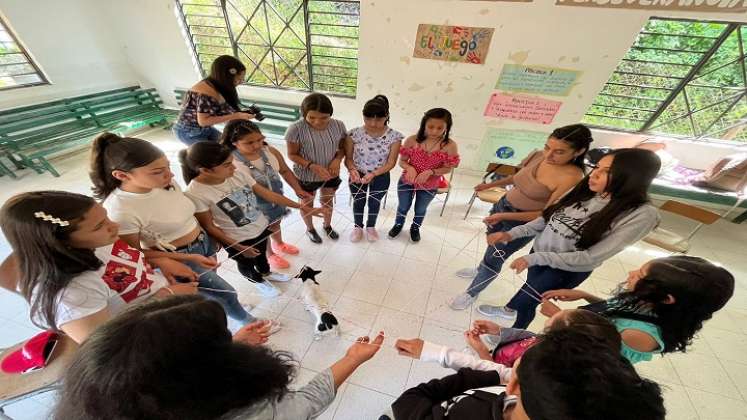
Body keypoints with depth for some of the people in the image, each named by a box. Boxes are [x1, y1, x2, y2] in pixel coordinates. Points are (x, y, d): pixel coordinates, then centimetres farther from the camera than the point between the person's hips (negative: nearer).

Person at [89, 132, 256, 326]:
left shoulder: (166, 182, -14)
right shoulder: (120, 210, -31)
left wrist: (211, 236, 11)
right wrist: (189, 258, -22)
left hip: (204, 243, 5)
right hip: (178, 259, -5)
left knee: (210, 288, 28)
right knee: (226, 294, 10)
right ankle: (245, 320, 40)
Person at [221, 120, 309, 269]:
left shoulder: (271, 151, -13)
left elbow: (285, 171, -1)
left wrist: (298, 189, -5)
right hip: (254, 207, -4)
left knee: (275, 224, 30)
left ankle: (279, 244, 62)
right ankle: (269, 254, 51)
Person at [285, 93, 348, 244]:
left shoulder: (338, 125, -14)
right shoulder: (296, 129, -24)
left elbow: (343, 147, -1)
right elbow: (292, 154, -15)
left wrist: (337, 159, -21)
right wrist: (312, 166, -29)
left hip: (331, 174, 3)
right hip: (306, 176, -3)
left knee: (328, 200, 23)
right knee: (307, 203, 20)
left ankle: (327, 225, 51)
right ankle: (310, 228, 48)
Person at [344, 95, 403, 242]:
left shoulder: (394, 137, -17)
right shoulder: (354, 134, -16)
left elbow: (391, 162, -14)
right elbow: (348, 158, -8)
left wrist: (373, 174, -27)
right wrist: (352, 170, -30)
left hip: (381, 177, 0)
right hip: (357, 176, 1)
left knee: (375, 203, 20)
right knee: (358, 202, 19)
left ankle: (371, 226, 48)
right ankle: (358, 226, 46)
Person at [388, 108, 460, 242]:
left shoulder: (450, 146, -19)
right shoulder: (412, 140, -17)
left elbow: (448, 168, -12)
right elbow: (402, 161, -9)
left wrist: (431, 172, -28)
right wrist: (409, 168, -30)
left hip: (429, 186, 0)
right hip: (407, 182, 0)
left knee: (421, 209, 24)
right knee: (403, 206, 22)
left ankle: (415, 228, 54)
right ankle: (398, 224, 53)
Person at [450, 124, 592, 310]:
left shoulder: (572, 178, -27)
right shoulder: (537, 156, -8)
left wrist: (504, 216, -33)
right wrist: (491, 184, 19)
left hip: (522, 223, -7)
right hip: (501, 205, 7)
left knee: (494, 259, 5)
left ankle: (472, 293, 28)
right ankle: (481, 270, 56)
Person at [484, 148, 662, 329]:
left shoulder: (642, 214, -24)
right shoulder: (585, 190, -10)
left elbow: (591, 257, -25)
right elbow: (547, 218, -2)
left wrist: (536, 258, -28)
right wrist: (512, 234, -14)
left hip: (568, 269, -4)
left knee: (523, 302, 11)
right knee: (531, 286, 29)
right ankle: (509, 310, 57)